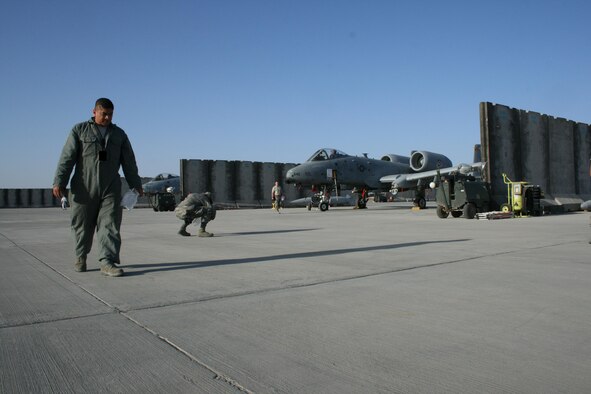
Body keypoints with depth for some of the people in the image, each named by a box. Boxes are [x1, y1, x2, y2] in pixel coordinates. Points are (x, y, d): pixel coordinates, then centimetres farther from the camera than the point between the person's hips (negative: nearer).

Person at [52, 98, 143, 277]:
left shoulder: (119, 134, 13)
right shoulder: (80, 130, 5)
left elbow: (129, 162, 17)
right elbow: (67, 158, -2)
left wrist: (136, 184, 16)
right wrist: (59, 182, -10)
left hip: (111, 189, 2)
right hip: (84, 188, -2)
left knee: (110, 224, -7)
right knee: (82, 224, 7)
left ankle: (107, 261, -9)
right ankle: (80, 256, 27)